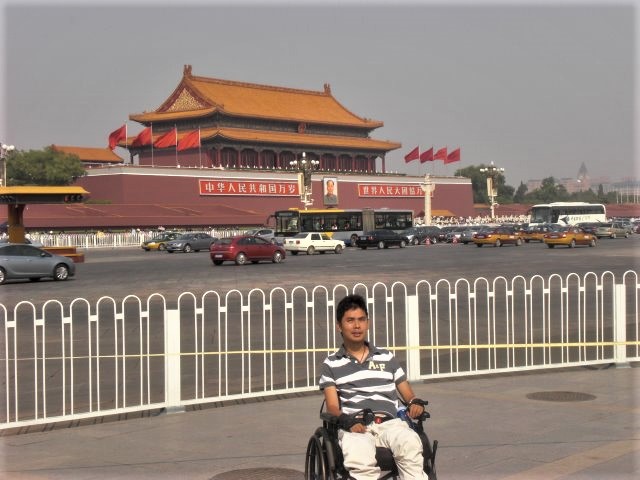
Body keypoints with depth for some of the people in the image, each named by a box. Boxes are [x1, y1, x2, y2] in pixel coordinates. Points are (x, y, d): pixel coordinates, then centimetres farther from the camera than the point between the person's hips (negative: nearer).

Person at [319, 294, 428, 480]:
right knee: (361, 461, -38)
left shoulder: (387, 357, 24)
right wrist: (347, 421, -17)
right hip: (354, 426, -2)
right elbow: (332, 406, 6)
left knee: (411, 445, -35)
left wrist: (416, 402, -3)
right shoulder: (331, 365, 17)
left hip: (390, 423, 2)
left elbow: (407, 394, 23)